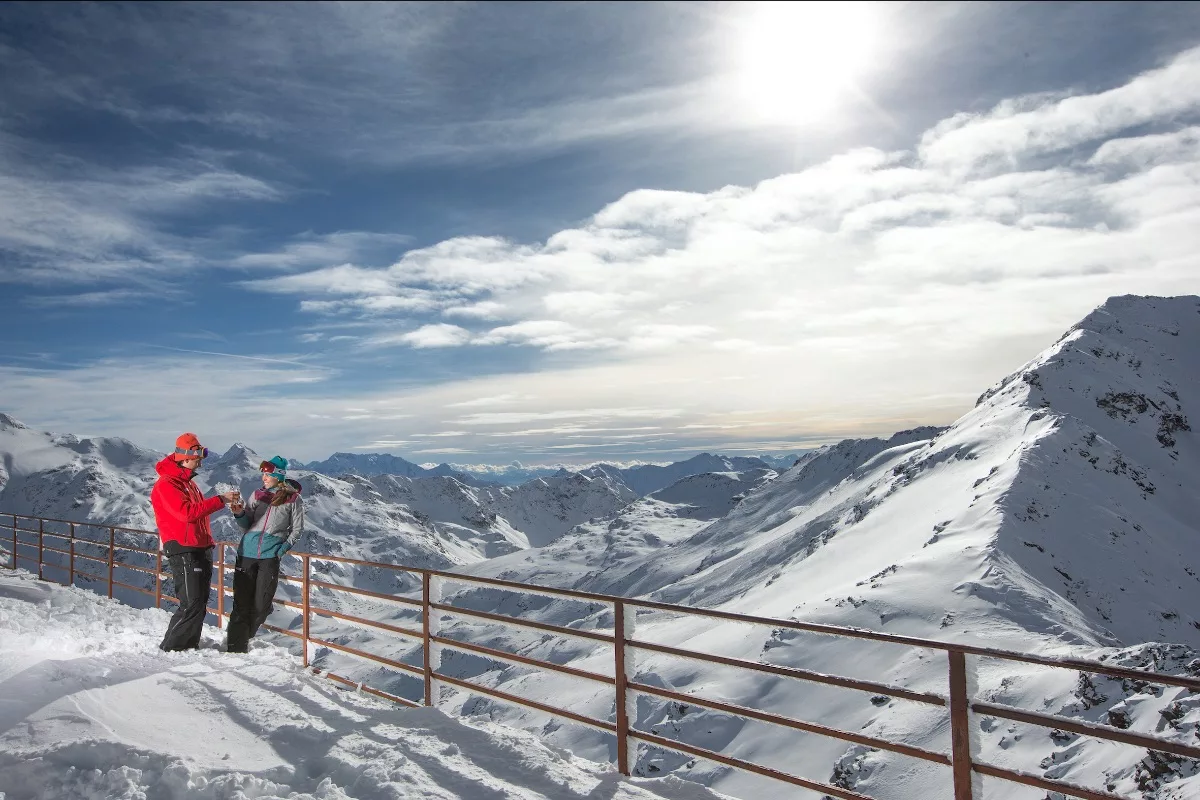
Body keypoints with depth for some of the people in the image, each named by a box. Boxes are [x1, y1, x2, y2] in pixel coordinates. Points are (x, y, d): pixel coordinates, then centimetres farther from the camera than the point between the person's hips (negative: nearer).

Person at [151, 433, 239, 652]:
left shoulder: (187, 481, 20)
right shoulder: (166, 484, -11)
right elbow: (188, 512, -24)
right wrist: (219, 500, -23)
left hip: (200, 550, 9)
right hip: (183, 552, -9)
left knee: (200, 603, 12)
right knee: (192, 605, -10)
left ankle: (190, 645, 20)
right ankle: (169, 648, 2)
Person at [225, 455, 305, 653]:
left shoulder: (293, 500, 1)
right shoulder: (258, 495, 10)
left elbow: (297, 530, 4)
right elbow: (247, 525, 13)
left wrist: (282, 550, -6)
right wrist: (239, 514, -7)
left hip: (270, 556, -2)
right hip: (247, 553, 2)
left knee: (261, 606, 2)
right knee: (242, 603, 0)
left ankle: (243, 636, 26)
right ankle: (235, 646, 6)